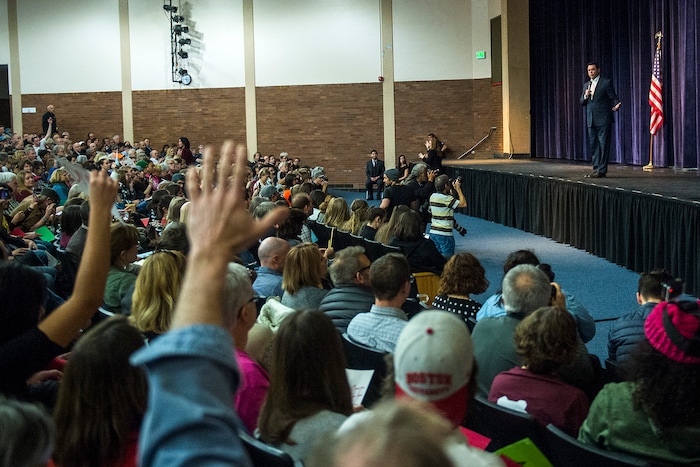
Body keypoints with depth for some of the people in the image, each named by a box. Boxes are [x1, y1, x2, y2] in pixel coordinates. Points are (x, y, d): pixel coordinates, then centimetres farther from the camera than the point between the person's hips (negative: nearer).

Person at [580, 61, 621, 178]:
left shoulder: (606, 82, -2)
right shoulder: (586, 85, 17)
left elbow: (613, 98, -3)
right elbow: (582, 103, 18)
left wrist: (615, 106, -24)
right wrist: (585, 97, -4)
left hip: (603, 120, -7)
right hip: (591, 121, 7)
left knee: (603, 145, -6)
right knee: (593, 146, 9)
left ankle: (601, 170, -5)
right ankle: (596, 169, 15)